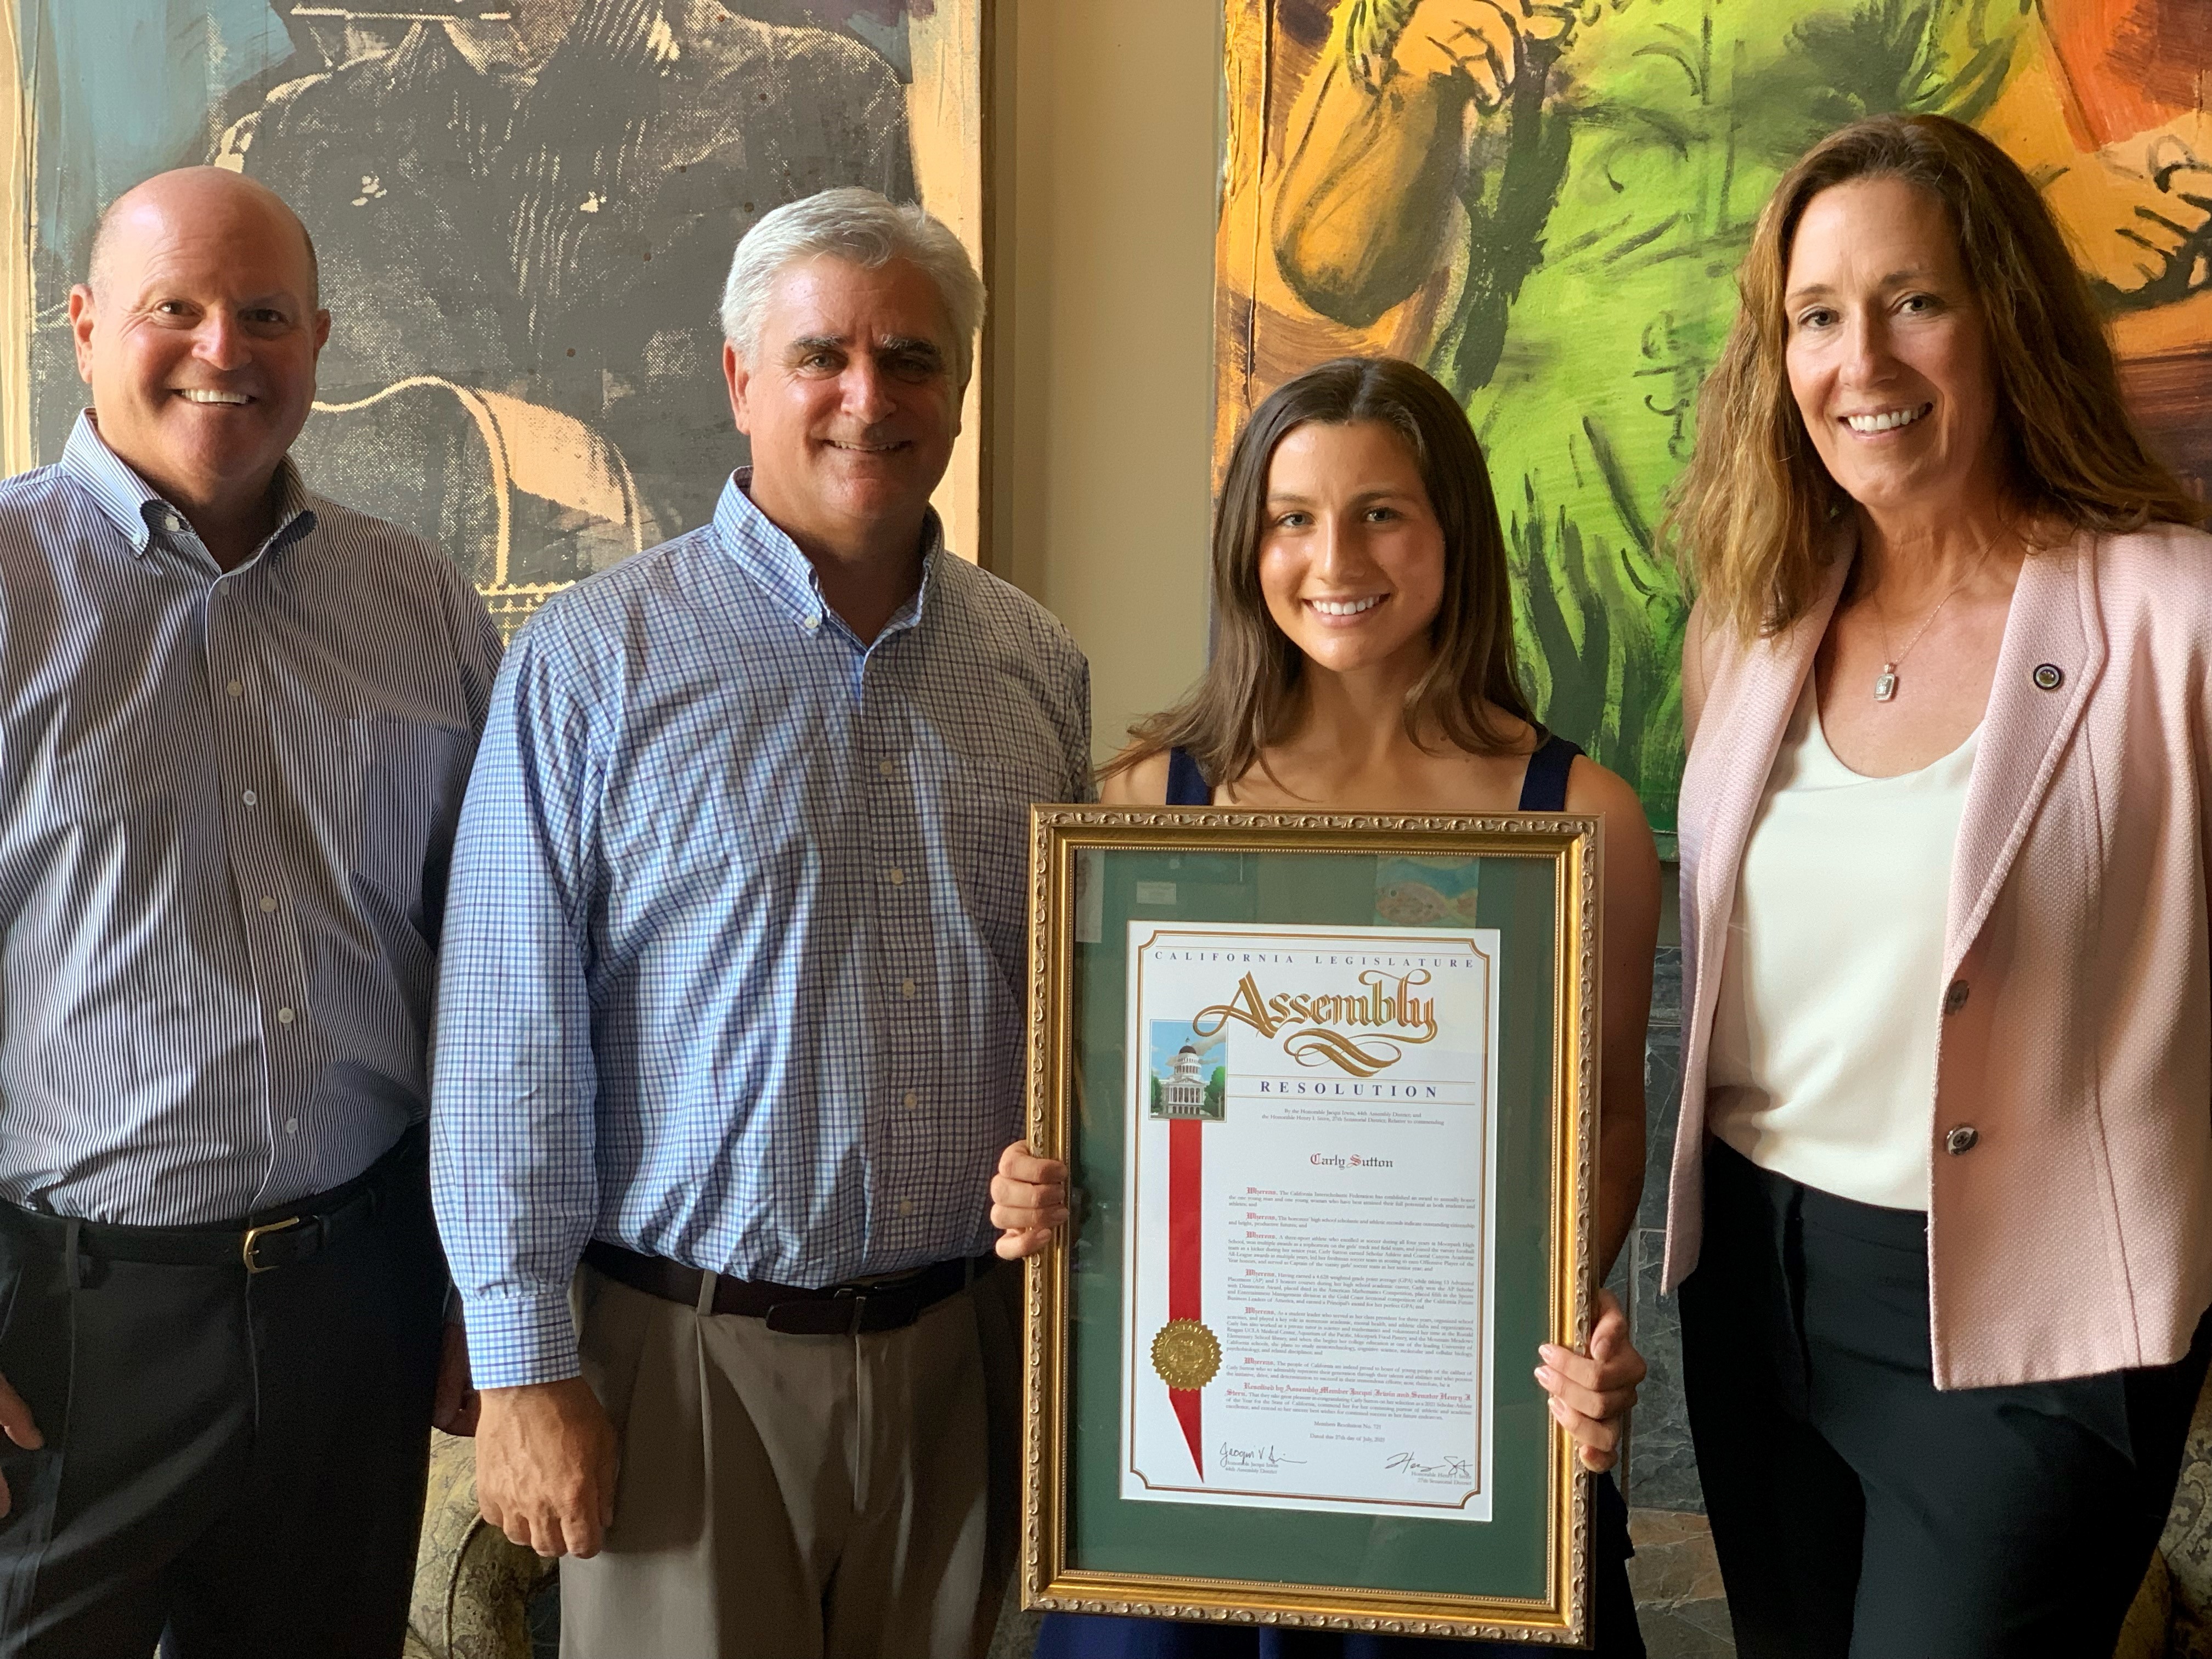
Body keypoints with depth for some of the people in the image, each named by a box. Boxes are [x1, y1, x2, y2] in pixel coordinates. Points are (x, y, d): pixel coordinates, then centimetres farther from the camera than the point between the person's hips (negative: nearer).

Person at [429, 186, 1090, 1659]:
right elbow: (510, 1040, -8)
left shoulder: (1038, 666, 5)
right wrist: (524, 1367, -9)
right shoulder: (597, 658, -7)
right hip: (696, 1359, -3)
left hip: (967, 1352, 4)